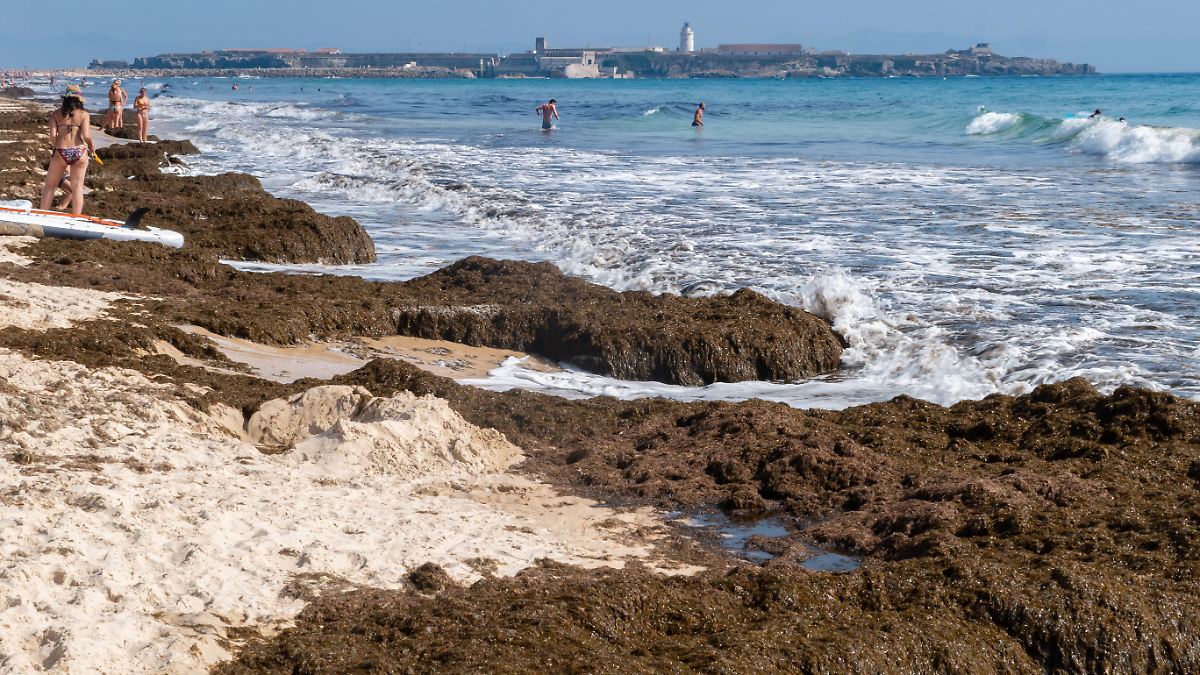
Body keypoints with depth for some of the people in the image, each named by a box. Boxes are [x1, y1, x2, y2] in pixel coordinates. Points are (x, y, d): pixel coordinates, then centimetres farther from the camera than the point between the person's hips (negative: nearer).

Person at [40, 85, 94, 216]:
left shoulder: (56, 114, 4)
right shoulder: (84, 114, -1)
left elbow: (52, 136, -5)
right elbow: (86, 136, -11)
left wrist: (58, 147, 14)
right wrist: (91, 147, 8)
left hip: (60, 153, 1)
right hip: (79, 153, -1)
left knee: (50, 185, 15)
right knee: (77, 187, 7)